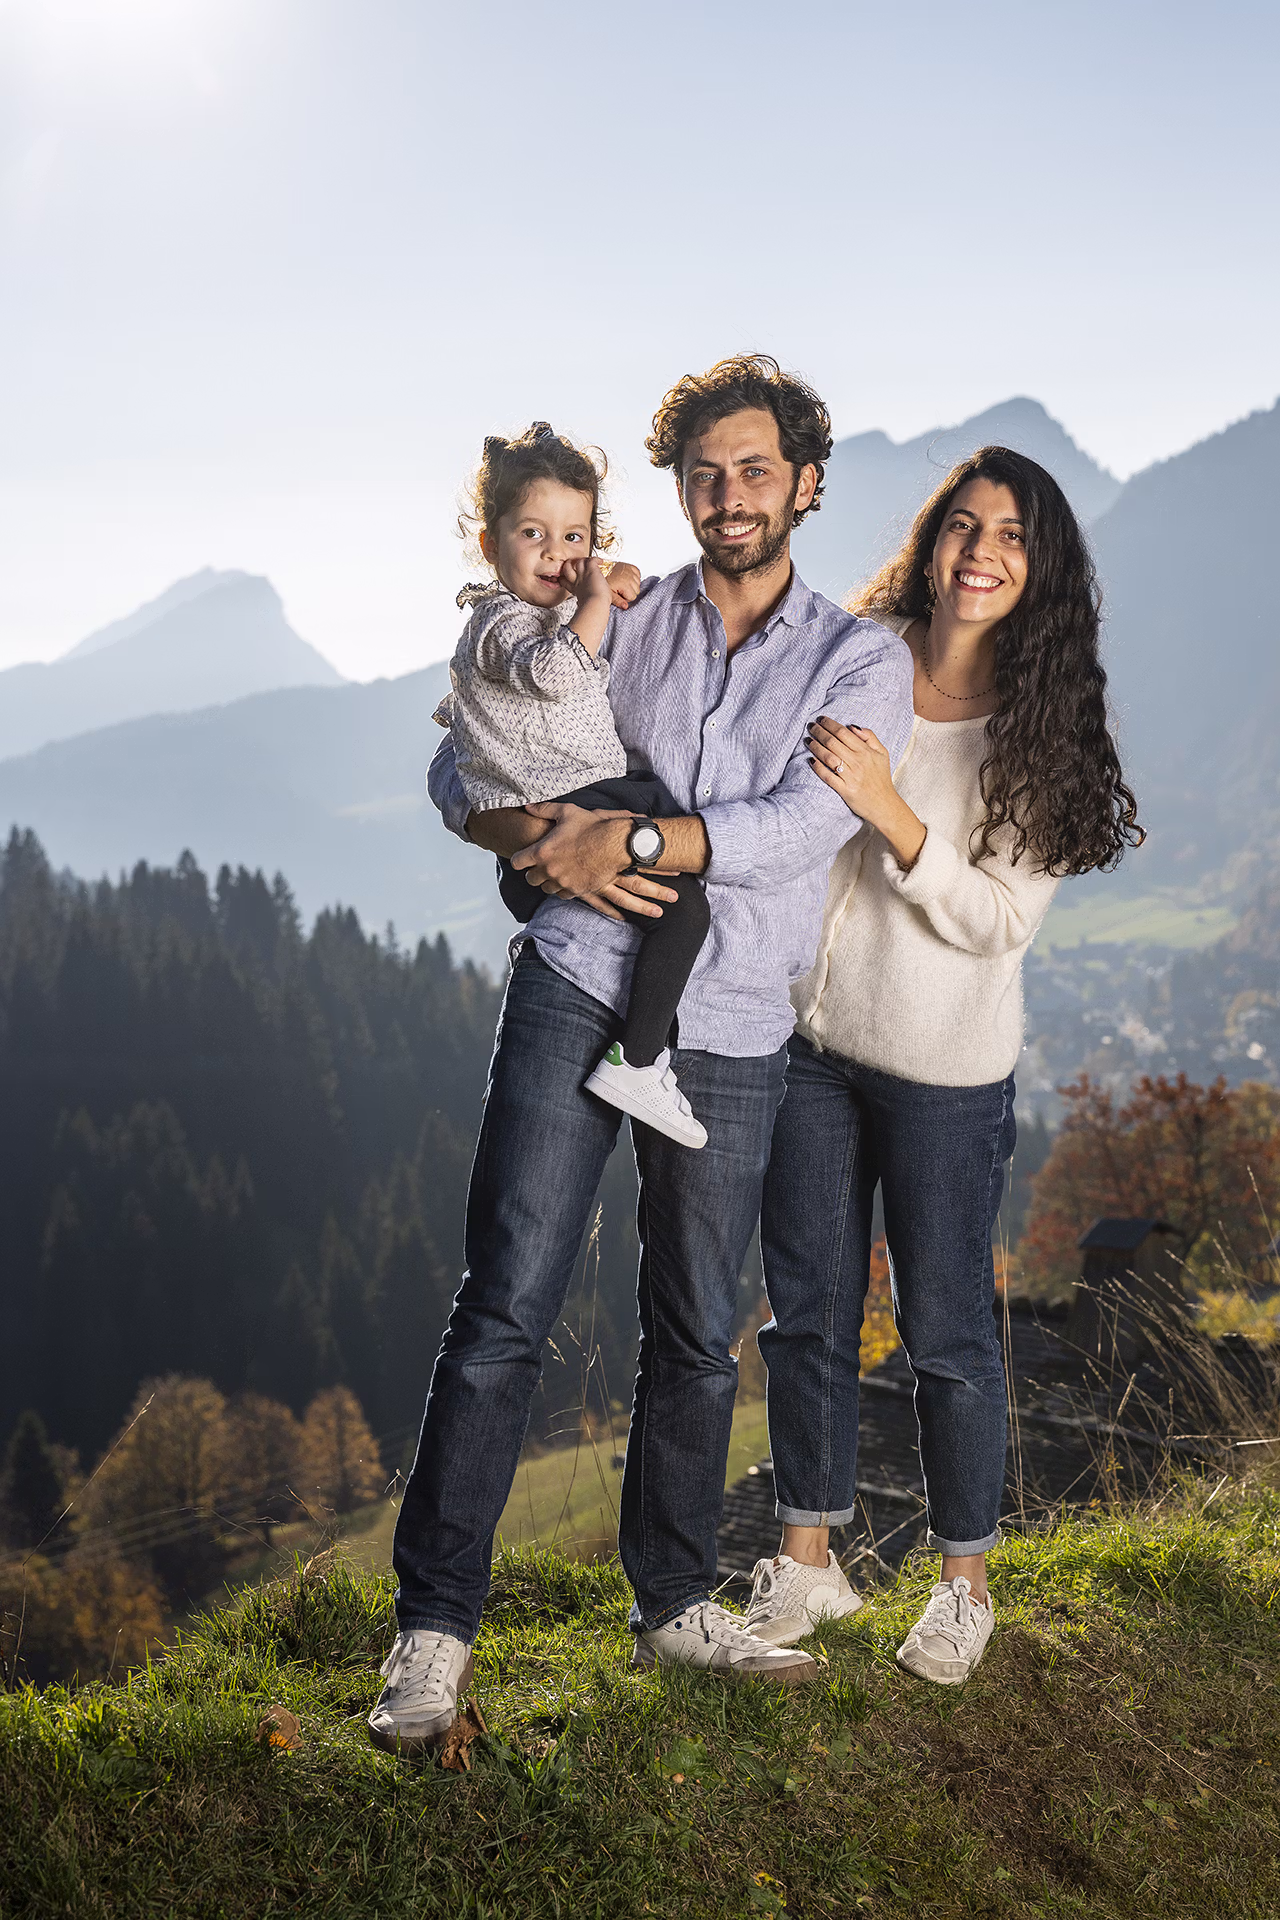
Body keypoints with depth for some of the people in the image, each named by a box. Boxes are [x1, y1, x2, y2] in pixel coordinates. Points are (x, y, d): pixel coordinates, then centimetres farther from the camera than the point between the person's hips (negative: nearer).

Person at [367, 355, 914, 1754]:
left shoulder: (861, 662, 5)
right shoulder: (617, 623, 9)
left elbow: (804, 823, -12)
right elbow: (460, 767, 7)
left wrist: (627, 837, -20)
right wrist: (542, 838, -14)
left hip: (730, 1032, 1)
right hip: (576, 987, -1)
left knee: (696, 1335, 12)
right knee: (506, 1307, -6)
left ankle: (675, 1604, 29)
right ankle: (434, 1627, 2)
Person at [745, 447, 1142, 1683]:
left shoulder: (1043, 726, -8)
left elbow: (1003, 919, -14)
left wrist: (889, 810, -25)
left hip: (944, 1070, -3)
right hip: (811, 1038, 3)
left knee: (945, 1333, 7)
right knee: (805, 1313, 12)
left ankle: (964, 1584, 26)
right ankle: (807, 1562, 29)